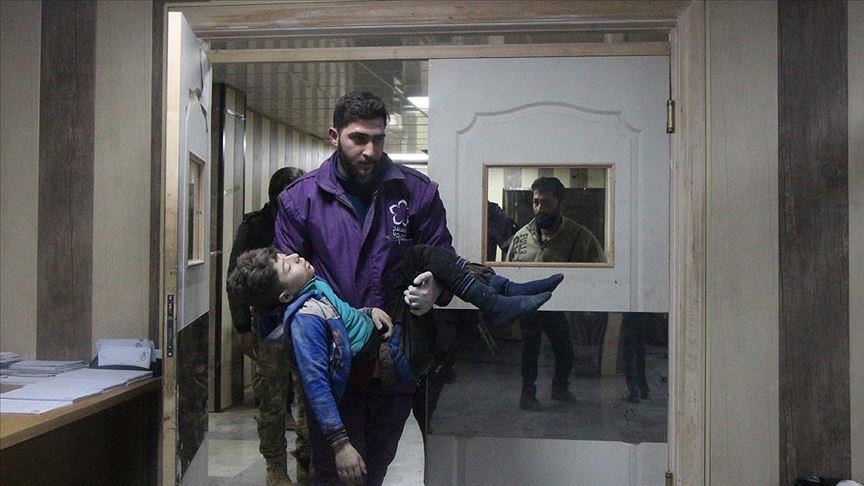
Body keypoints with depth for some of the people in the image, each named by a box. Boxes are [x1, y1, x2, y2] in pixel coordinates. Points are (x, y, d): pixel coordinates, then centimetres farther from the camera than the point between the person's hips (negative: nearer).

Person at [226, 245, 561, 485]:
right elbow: (316, 382, -32)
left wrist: (368, 312, -4)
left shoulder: (310, 287, -1)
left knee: (420, 256, 9)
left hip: (379, 328, 9)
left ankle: (503, 289, 3)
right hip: (393, 356, -9)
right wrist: (340, 442, -36)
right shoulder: (304, 319, -28)